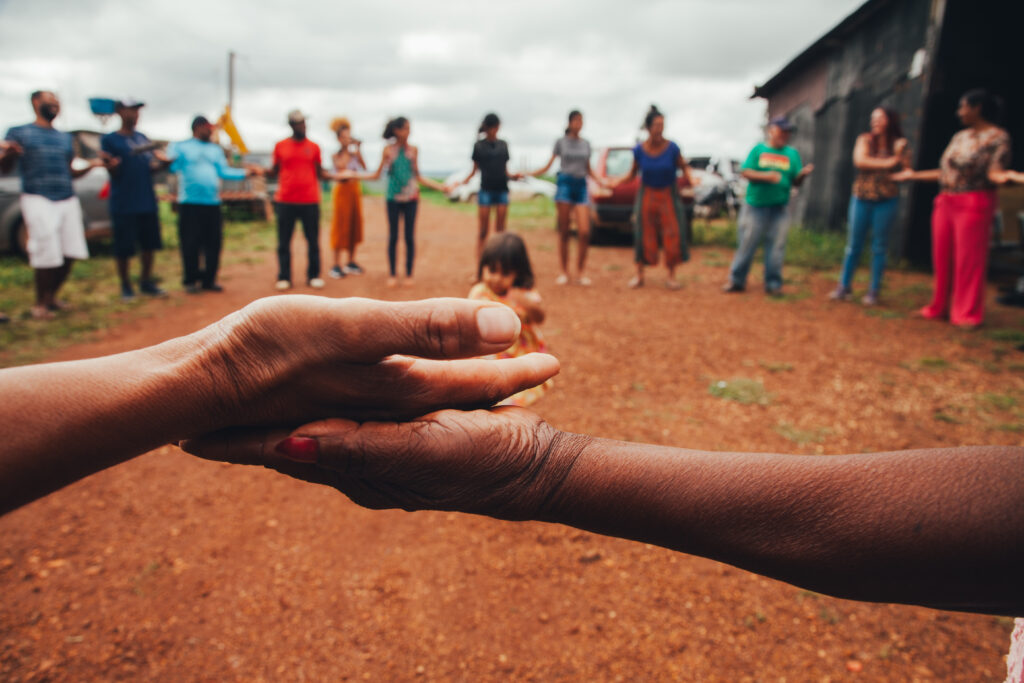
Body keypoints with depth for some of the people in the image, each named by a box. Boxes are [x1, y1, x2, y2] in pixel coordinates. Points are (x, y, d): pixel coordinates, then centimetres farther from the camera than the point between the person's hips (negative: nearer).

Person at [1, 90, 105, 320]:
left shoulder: (65, 138, 22)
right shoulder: (19, 133, 7)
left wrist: (91, 165, 5)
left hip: (68, 200, 5)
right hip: (37, 199, -5)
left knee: (71, 253, 0)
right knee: (47, 254, -13)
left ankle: (51, 296, 18)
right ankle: (40, 303, 2)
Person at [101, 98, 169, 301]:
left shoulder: (142, 138, 15)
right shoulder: (109, 139, -2)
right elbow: (114, 173, -6)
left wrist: (165, 162, -2)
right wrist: (112, 167, -29)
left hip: (147, 202, 5)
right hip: (123, 205, -5)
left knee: (149, 244, 9)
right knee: (124, 248, 0)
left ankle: (146, 282, 21)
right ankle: (125, 286, 12)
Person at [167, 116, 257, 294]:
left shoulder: (216, 149, 20)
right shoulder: (181, 147, 7)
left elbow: (224, 172, 14)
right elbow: (172, 166, -5)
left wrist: (245, 172, 2)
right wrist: (168, 161, -27)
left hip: (212, 203, 4)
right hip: (190, 203, -4)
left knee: (213, 242, 2)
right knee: (190, 243, -3)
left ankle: (208, 280, 12)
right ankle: (190, 280, 7)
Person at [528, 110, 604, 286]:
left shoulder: (585, 144, 15)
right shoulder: (561, 142, 7)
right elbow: (548, 166, 7)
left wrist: (599, 180, 6)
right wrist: (528, 174, -4)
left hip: (581, 186, 2)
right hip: (565, 184, -2)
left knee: (584, 232, -9)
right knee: (564, 232, -1)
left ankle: (580, 272, 1)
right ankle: (564, 272, 7)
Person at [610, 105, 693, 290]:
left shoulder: (672, 148, -12)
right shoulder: (639, 150, -9)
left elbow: (684, 167, 0)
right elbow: (632, 173, 1)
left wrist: (688, 178, -19)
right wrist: (619, 181, -16)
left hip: (668, 195, 0)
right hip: (647, 195, 0)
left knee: (673, 234, -3)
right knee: (644, 235, 3)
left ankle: (671, 276, 11)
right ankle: (639, 275, 17)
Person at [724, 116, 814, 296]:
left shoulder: (792, 153, 11)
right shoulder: (758, 149, 6)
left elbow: (796, 182, 7)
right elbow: (746, 172, -2)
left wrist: (803, 174, -14)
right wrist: (766, 176, -15)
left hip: (779, 209, 2)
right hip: (755, 206, -2)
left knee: (776, 247, 2)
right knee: (746, 244, 1)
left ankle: (773, 284, 11)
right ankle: (737, 280, 11)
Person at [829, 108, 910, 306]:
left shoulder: (899, 144, 3)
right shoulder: (865, 139, 3)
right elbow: (859, 161, -12)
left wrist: (900, 154, -17)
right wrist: (887, 163, -14)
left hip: (886, 200, -1)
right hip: (861, 197, 1)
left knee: (879, 246, 3)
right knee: (854, 244, 4)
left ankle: (873, 291, 11)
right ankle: (844, 287, 13)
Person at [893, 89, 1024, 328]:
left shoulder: (997, 137, -5)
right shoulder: (960, 137, 15)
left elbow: (994, 172, -14)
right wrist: (914, 175, 23)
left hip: (973, 204, -7)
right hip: (946, 202, 7)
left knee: (969, 260, -5)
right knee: (942, 257, 8)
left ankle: (967, 314, 3)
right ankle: (939, 307, 18)